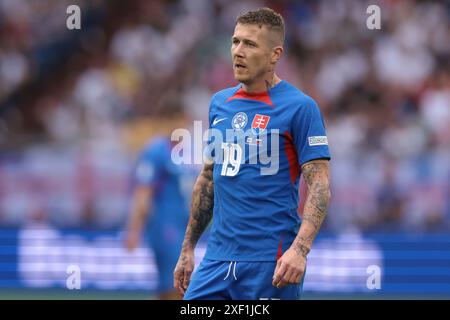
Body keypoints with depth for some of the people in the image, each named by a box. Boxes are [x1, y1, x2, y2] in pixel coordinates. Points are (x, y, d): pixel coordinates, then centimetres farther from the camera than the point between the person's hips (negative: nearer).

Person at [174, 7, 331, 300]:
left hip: (271, 263, -6)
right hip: (217, 259, 6)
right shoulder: (220, 103, 12)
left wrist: (300, 249, -25)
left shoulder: (300, 107, -7)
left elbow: (319, 186, -12)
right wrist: (188, 248, 19)